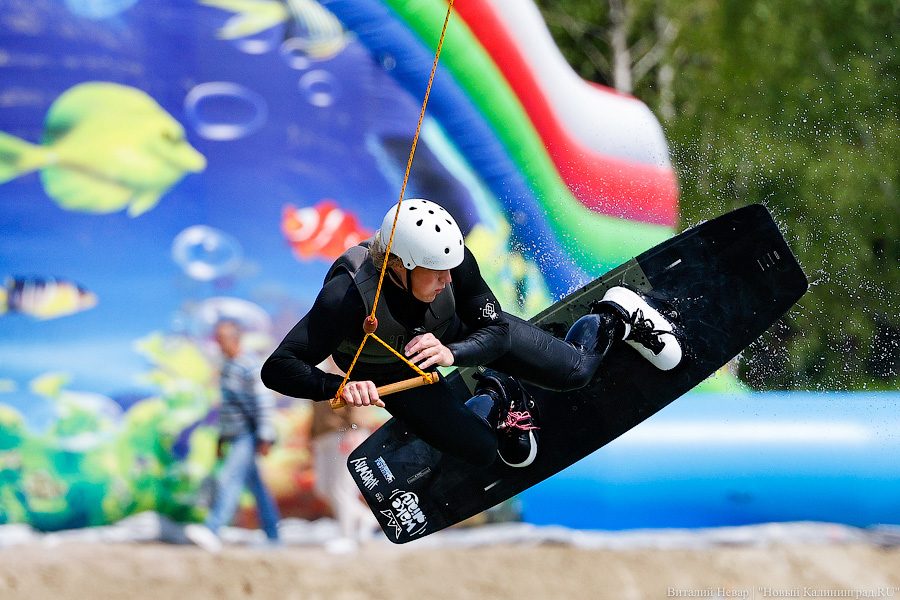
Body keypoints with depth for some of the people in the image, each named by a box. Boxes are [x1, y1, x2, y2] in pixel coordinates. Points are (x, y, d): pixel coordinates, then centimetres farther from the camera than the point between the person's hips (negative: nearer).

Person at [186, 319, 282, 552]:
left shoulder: (250, 368, -13)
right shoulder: (226, 368, 16)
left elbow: (265, 403, -17)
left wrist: (265, 438, -21)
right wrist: (221, 439, 24)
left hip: (248, 437, -9)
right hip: (234, 437, 9)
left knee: (230, 478, -20)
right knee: (257, 487, 10)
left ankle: (211, 530, -32)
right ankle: (273, 538, 14)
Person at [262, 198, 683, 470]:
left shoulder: (450, 259, -34)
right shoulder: (348, 295, -43)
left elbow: (496, 332, -25)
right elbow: (278, 369, -42)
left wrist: (451, 353, -46)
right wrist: (339, 387, -60)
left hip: (459, 332, 2)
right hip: (392, 375, -1)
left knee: (574, 372, 0)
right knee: (479, 450, -13)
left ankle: (617, 316, 34)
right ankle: (496, 397, 21)